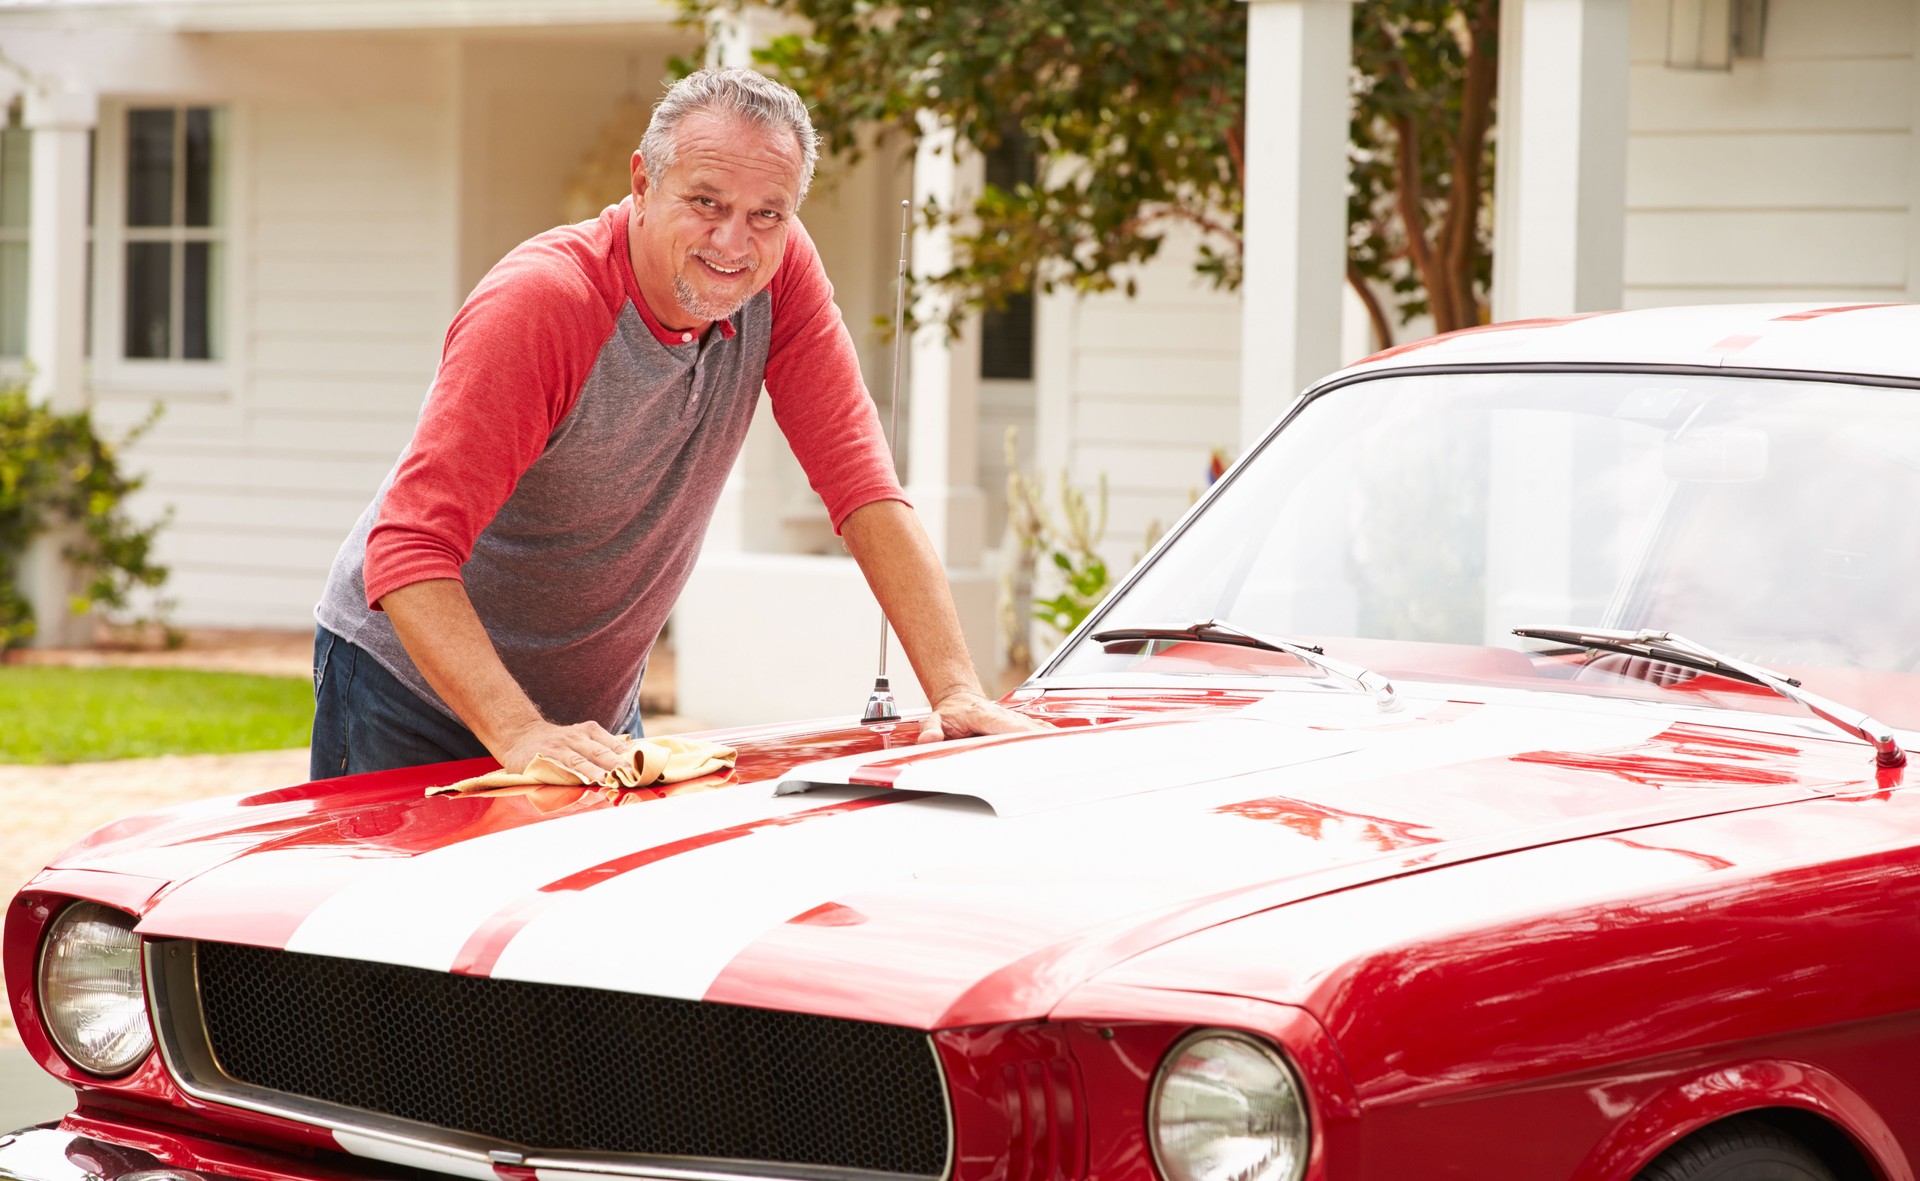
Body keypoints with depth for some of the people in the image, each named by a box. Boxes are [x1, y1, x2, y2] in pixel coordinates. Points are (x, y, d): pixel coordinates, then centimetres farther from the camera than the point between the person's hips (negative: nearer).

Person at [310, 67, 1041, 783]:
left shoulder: (780, 269, -12)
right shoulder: (537, 305, -28)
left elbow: (861, 483, -12)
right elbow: (408, 545, -35)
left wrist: (956, 692, -22)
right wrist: (520, 735, -46)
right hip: (413, 684, -5)